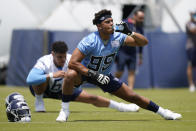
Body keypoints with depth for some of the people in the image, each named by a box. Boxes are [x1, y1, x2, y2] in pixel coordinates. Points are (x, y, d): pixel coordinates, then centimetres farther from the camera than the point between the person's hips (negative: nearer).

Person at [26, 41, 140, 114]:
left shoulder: (71, 60, -23)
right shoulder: (44, 62, -37)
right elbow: (30, 80, -51)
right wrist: (52, 75, -56)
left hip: (61, 89, 4)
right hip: (41, 90, -4)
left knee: (91, 98, -2)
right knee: (44, 78, -41)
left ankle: (120, 107, 19)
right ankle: (39, 101, -12)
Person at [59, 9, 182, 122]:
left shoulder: (117, 37, -14)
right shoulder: (90, 41, -29)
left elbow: (144, 42, -9)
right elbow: (72, 63, -32)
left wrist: (130, 33, -28)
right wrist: (94, 75, -37)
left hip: (104, 75, 4)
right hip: (84, 71, -4)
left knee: (133, 97, 4)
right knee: (71, 75, -39)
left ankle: (163, 112, 23)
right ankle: (65, 111, -23)